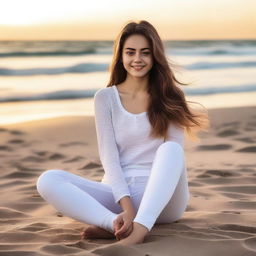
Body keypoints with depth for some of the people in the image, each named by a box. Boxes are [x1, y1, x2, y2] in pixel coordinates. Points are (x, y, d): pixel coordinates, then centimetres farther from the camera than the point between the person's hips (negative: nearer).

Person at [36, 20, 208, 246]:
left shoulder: (170, 97, 6)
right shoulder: (106, 97, 7)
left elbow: (176, 154, -2)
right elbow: (108, 155, -1)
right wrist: (127, 207, -18)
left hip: (162, 198, -1)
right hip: (118, 193, 1)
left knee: (170, 149, -33)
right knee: (48, 180, -22)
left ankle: (139, 230, -46)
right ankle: (117, 224, -37)